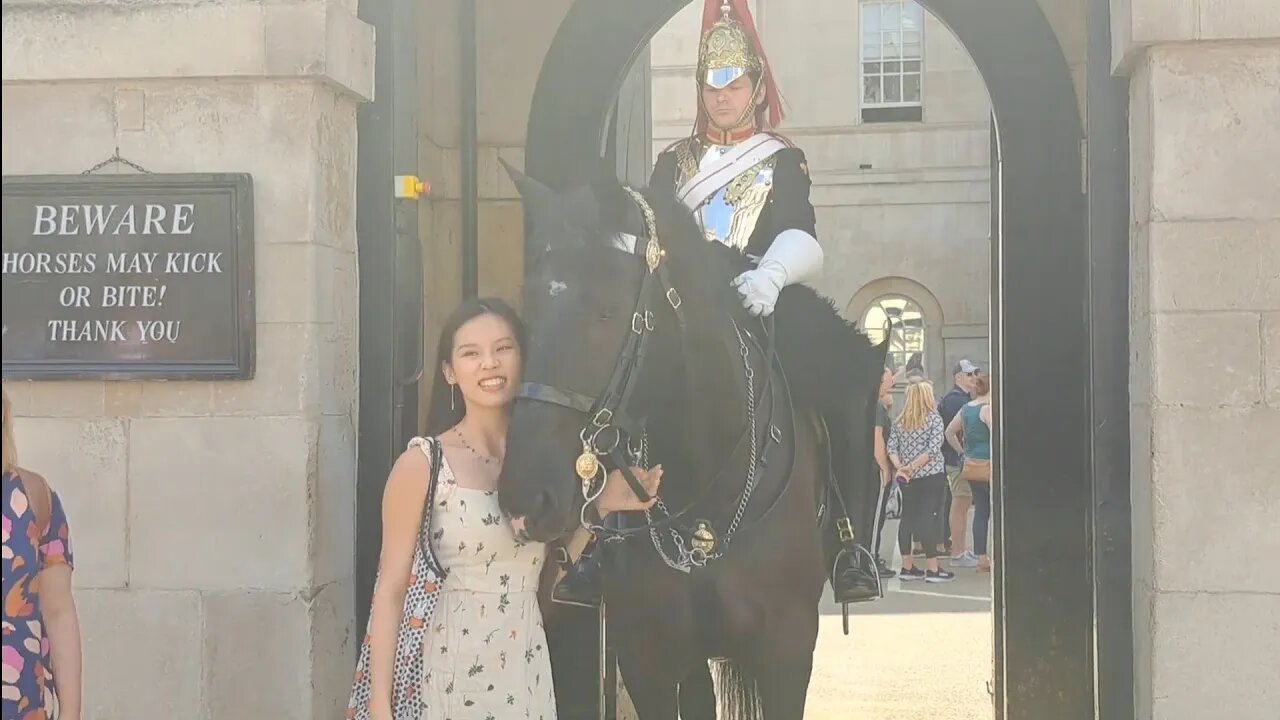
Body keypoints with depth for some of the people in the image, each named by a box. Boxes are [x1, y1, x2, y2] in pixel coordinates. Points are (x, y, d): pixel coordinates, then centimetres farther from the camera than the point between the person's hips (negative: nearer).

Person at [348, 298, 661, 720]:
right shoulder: (423, 463, -8)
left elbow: (544, 578, 9)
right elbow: (391, 589, -8)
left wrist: (600, 508, -2)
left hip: (528, 674, 4)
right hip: (447, 673, -4)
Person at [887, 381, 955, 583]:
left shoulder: (900, 422, 7)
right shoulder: (934, 419, -7)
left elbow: (892, 449, -1)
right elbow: (933, 449, -17)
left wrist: (901, 468, -9)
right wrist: (912, 467, -15)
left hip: (909, 480, 5)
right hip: (931, 476, -5)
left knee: (907, 519, 9)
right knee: (930, 520, -4)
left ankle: (907, 567, 13)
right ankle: (932, 569, -2)